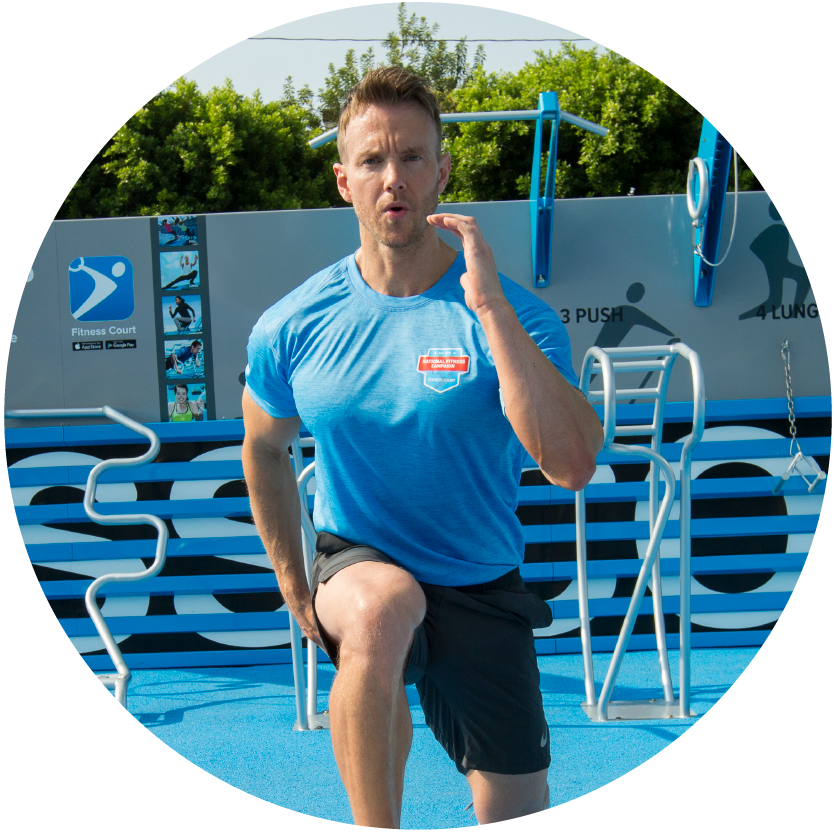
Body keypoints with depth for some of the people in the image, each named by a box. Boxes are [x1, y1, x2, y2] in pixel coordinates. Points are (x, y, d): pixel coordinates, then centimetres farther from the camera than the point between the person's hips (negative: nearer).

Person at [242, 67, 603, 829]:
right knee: (383, 604, -38)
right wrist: (294, 587, 8)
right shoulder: (292, 327, -6)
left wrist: (490, 305, -31)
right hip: (355, 566, -1)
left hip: (482, 593, 1)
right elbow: (265, 451, 12)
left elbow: (573, 467, -29)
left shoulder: (512, 314, -14)